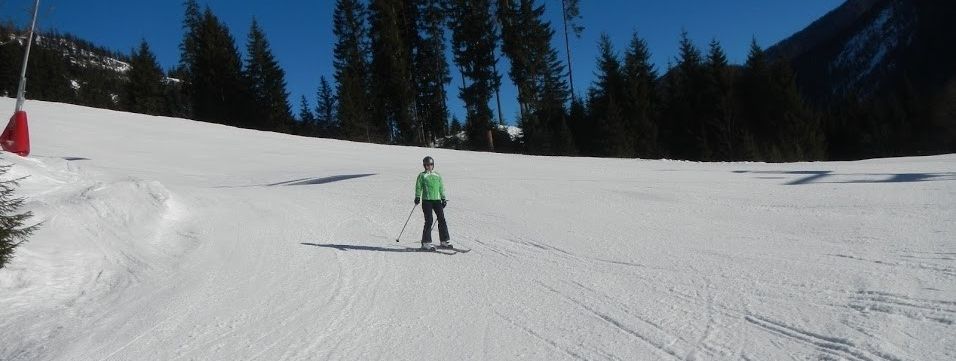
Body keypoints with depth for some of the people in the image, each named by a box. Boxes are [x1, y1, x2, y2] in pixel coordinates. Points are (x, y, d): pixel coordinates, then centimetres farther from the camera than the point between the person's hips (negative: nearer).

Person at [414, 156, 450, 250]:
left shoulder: (438, 175, 17)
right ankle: (426, 243, 0)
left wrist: (443, 198, 16)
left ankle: (445, 241, 7)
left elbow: (441, 188, 21)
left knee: (442, 219, -1)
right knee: (429, 221, -8)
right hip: (426, 200, -4)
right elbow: (418, 187, 3)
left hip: (437, 200, 4)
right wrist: (417, 197, -8)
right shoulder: (422, 175, 5)